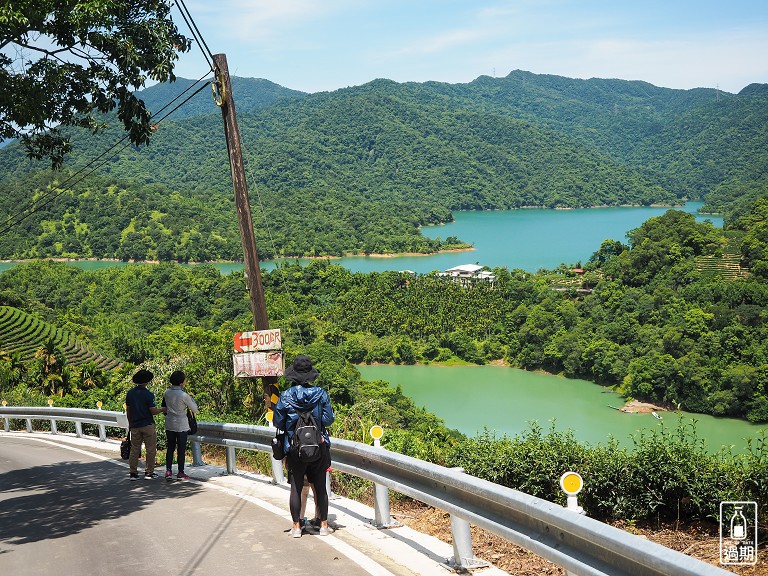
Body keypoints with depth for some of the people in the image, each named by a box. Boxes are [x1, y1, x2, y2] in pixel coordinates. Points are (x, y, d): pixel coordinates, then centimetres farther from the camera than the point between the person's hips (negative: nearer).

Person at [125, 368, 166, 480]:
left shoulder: (130, 393, 3)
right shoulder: (148, 394, -13)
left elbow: (128, 411, 10)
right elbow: (153, 411, -13)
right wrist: (162, 410, 6)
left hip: (135, 425, 5)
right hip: (147, 425, -5)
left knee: (134, 449, 10)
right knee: (151, 449, 5)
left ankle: (133, 472, 10)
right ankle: (149, 472, 7)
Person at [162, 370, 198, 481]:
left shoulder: (167, 393, 0)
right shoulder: (184, 395, -15)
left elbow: (164, 408, 11)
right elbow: (195, 409, -6)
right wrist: (191, 399, 9)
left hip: (169, 425, 5)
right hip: (181, 425, -5)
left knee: (170, 448, 12)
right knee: (181, 449, 4)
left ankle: (168, 471, 5)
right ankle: (180, 473, 10)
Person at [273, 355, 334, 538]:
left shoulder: (285, 397, -7)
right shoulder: (321, 393, -5)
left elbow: (278, 423, -1)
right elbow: (328, 420, -3)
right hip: (319, 447, 1)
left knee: (296, 488, 8)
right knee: (320, 487, 10)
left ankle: (296, 526, 11)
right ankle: (324, 525, 14)